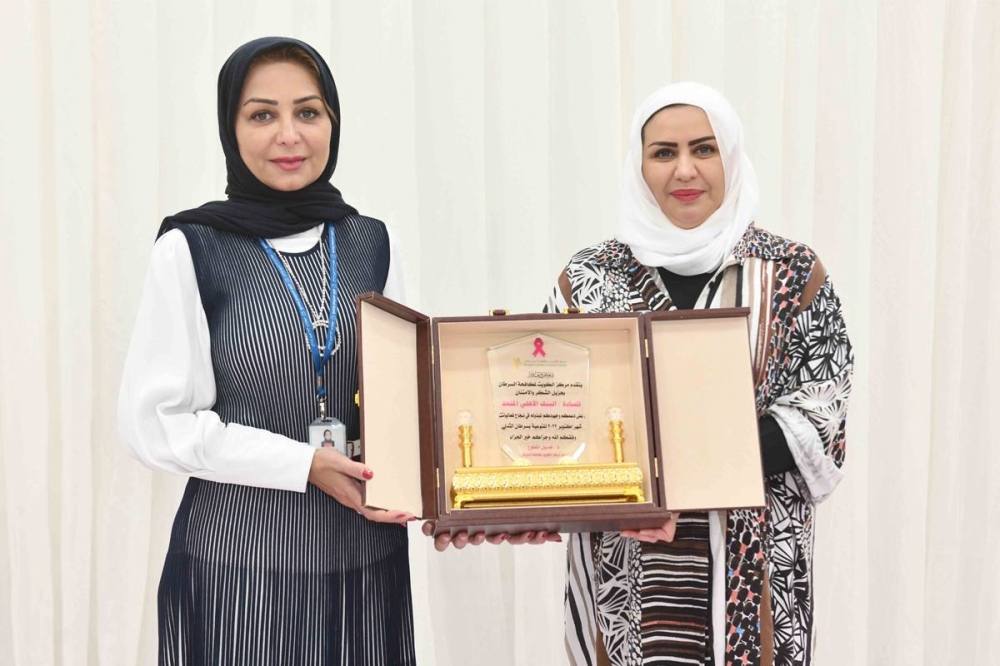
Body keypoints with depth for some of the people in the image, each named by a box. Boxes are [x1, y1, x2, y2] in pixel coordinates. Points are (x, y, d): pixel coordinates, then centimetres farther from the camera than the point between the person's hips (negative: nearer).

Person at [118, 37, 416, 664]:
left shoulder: (371, 244, 5)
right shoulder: (192, 249, -7)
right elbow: (154, 419, -9)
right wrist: (304, 464, -17)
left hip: (366, 556, 4)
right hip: (240, 561, -4)